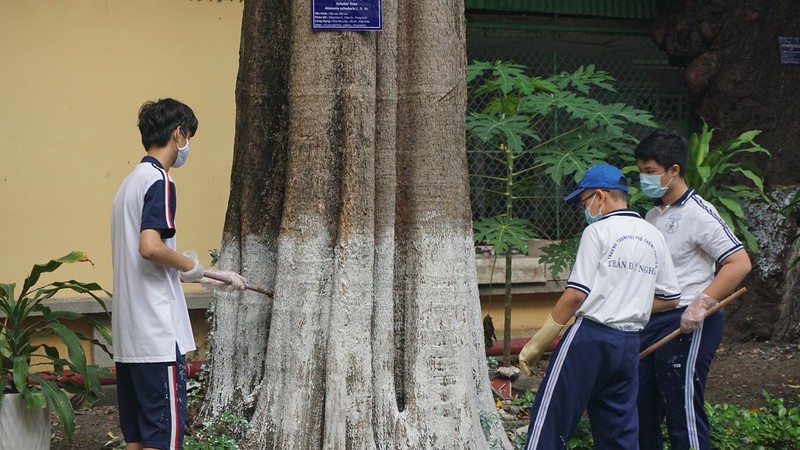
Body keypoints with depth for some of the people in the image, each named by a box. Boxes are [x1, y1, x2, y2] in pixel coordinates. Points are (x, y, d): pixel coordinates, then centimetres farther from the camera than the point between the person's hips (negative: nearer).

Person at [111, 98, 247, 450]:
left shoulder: (132, 181, 18)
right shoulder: (159, 180, -11)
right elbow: (150, 247, -24)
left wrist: (207, 277, 22)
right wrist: (188, 264, -6)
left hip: (128, 335, 9)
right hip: (157, 332, -9)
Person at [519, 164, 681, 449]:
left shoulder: (599, 231, -6)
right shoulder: (654, 237, 13)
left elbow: (576, 295, -13)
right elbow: (670, 298, 17)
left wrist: (535, 345, -10)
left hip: (590, 336, -7)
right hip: (629, 344, 7)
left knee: (549, 424, -5)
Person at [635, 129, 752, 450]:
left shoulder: (698, 214, -11)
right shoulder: (653, 216, 14)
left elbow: (740, 263, -18)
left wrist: (701, 303, -24)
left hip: (686, 324, -9)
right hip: (652, 323, 9)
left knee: (683, 412, -7)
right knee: (641, 411, 13)